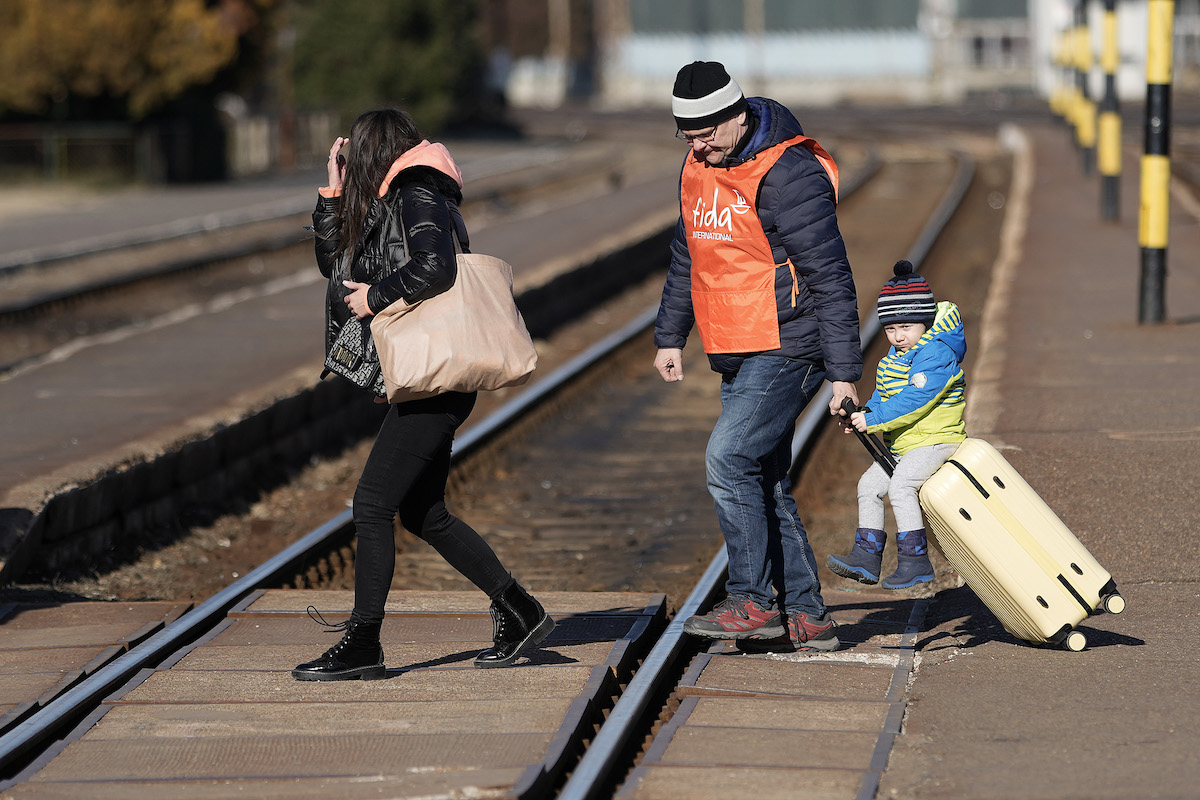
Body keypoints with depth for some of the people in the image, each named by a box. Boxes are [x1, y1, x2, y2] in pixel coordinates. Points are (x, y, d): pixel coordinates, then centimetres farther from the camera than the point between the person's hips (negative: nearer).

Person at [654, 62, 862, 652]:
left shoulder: (787, 174, -18)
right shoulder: (699, 167, 9)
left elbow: (830, 277, -18)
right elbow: (688, 255, 24)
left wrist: (844, 373, -19)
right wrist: (669, 335, 21)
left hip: (787, 351, -9)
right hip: (738, 357, 9)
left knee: (729, 460, -17)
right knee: (762, 481, 9)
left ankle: (754, 603, -10)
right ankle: (806, 618, 14)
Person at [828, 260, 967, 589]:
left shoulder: (936, 354, -18)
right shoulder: (892, 359, 14)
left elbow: (914, 400, -26)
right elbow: (883, 397, 19)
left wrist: (873, 419, -25)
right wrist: (861, 416, -1)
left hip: (936, 440, -10)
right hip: (902, 446, 10)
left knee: (901, 485, -24)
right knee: (869, 484, 4)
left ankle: (915, 560, -20)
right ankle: (866, 557, 8)